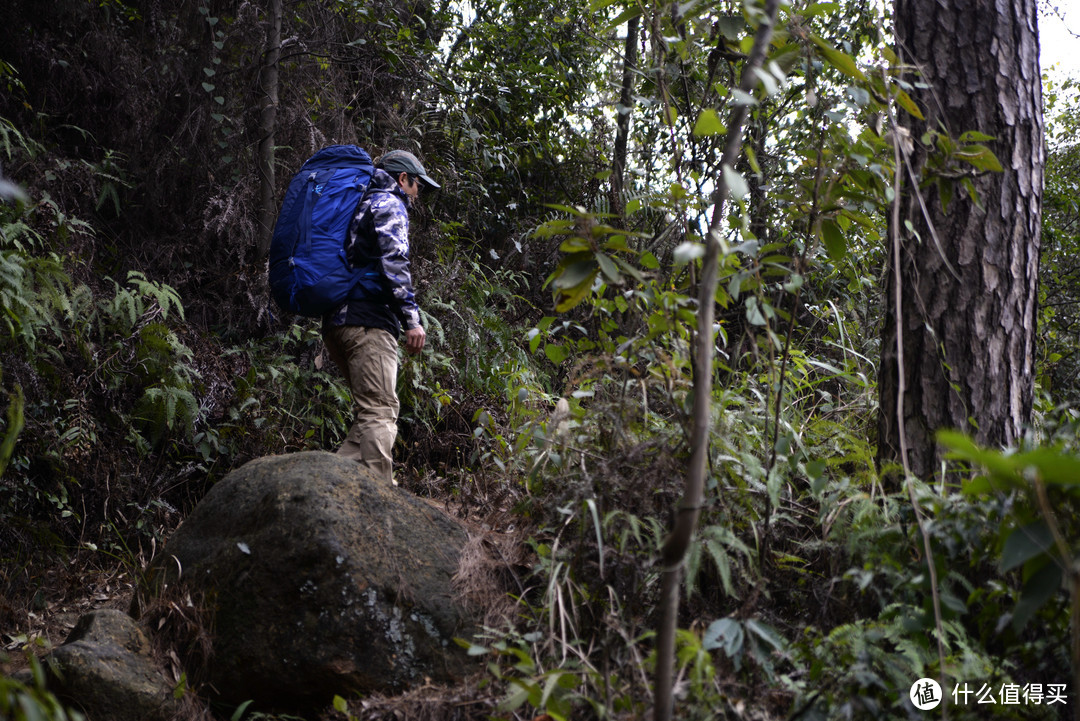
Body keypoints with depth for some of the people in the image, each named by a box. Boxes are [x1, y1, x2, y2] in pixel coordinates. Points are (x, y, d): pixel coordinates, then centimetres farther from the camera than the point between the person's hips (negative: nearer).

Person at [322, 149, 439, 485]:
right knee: (380, 410, -13)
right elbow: (393, 261, -14)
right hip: (367, 321, -9)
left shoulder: (359, 206, 29)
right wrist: (412, 317, -16)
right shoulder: (388, 204, 0)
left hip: (337, 323, 9)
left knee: (376, 409, 13)